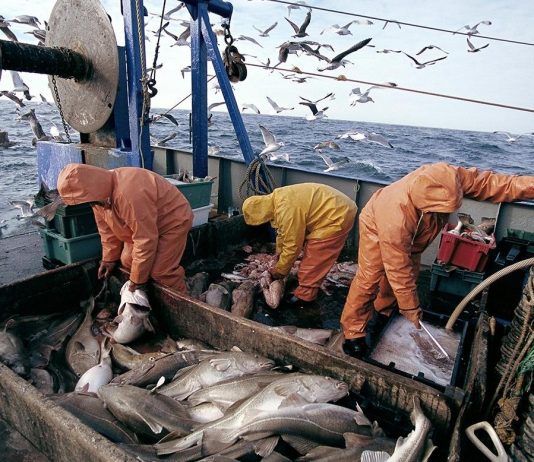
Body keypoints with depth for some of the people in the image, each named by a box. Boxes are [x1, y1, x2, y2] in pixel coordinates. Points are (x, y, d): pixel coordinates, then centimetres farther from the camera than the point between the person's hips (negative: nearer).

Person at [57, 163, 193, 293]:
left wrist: (138, 279, -22)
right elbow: (107, 229, 6)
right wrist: (109, 258, 9)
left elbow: (145, 240, -32)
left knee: (161, 271, -17)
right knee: (127, 261, 4)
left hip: (173, 220, -9)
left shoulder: (128, 194, -38)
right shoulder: (101, 190, -9)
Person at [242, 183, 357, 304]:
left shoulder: (286, 209, -27)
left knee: (313, 257, -5)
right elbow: (283, 232, 17)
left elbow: (292, 244, -20)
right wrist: (279, 257, 22)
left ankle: (305, 295, 6)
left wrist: (280, 270, -7)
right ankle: (308, 287, 29)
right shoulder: (276, 200, 5)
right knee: (310, 252, 17)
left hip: (338, 216, -10)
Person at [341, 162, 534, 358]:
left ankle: (384, 313, 29)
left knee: (411, 273, 5)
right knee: (369, 279, -12)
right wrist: (411, 310, -24)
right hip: (378, 225, -6)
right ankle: (353, 332, 2)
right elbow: (399, 271, -35)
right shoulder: (396, 218, -47)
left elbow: (485, 182, -16)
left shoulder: (451, 178, -36)